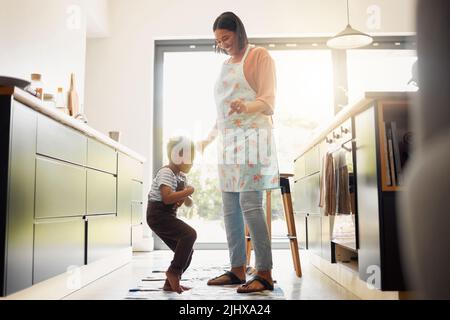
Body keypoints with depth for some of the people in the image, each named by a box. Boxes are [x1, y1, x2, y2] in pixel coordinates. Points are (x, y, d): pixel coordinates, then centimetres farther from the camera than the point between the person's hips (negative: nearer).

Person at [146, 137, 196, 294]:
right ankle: (174, 271, -15)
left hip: (168, 216, 9)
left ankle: (171, 283, 19)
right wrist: (187, 192, -19)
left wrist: (185, 198, -8)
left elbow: (189, 203, 15)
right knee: (190, 234, -24)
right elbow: (167, 198, -30)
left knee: (186, 251, 7)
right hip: (158, 215, -9)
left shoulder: (182, 176, 13)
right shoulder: (165, 172, -15)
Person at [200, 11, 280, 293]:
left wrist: (246, 106, -27)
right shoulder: (226, 66, 24)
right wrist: (209, 138, 30)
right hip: (228, 141, 7)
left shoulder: (259, 56, 3)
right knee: (230, 207, 2)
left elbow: (268, 101, -7)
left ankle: (265, 274, -9)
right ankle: (238, 270, 9)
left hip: (252, 138, -7)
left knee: (250, 203, -14)